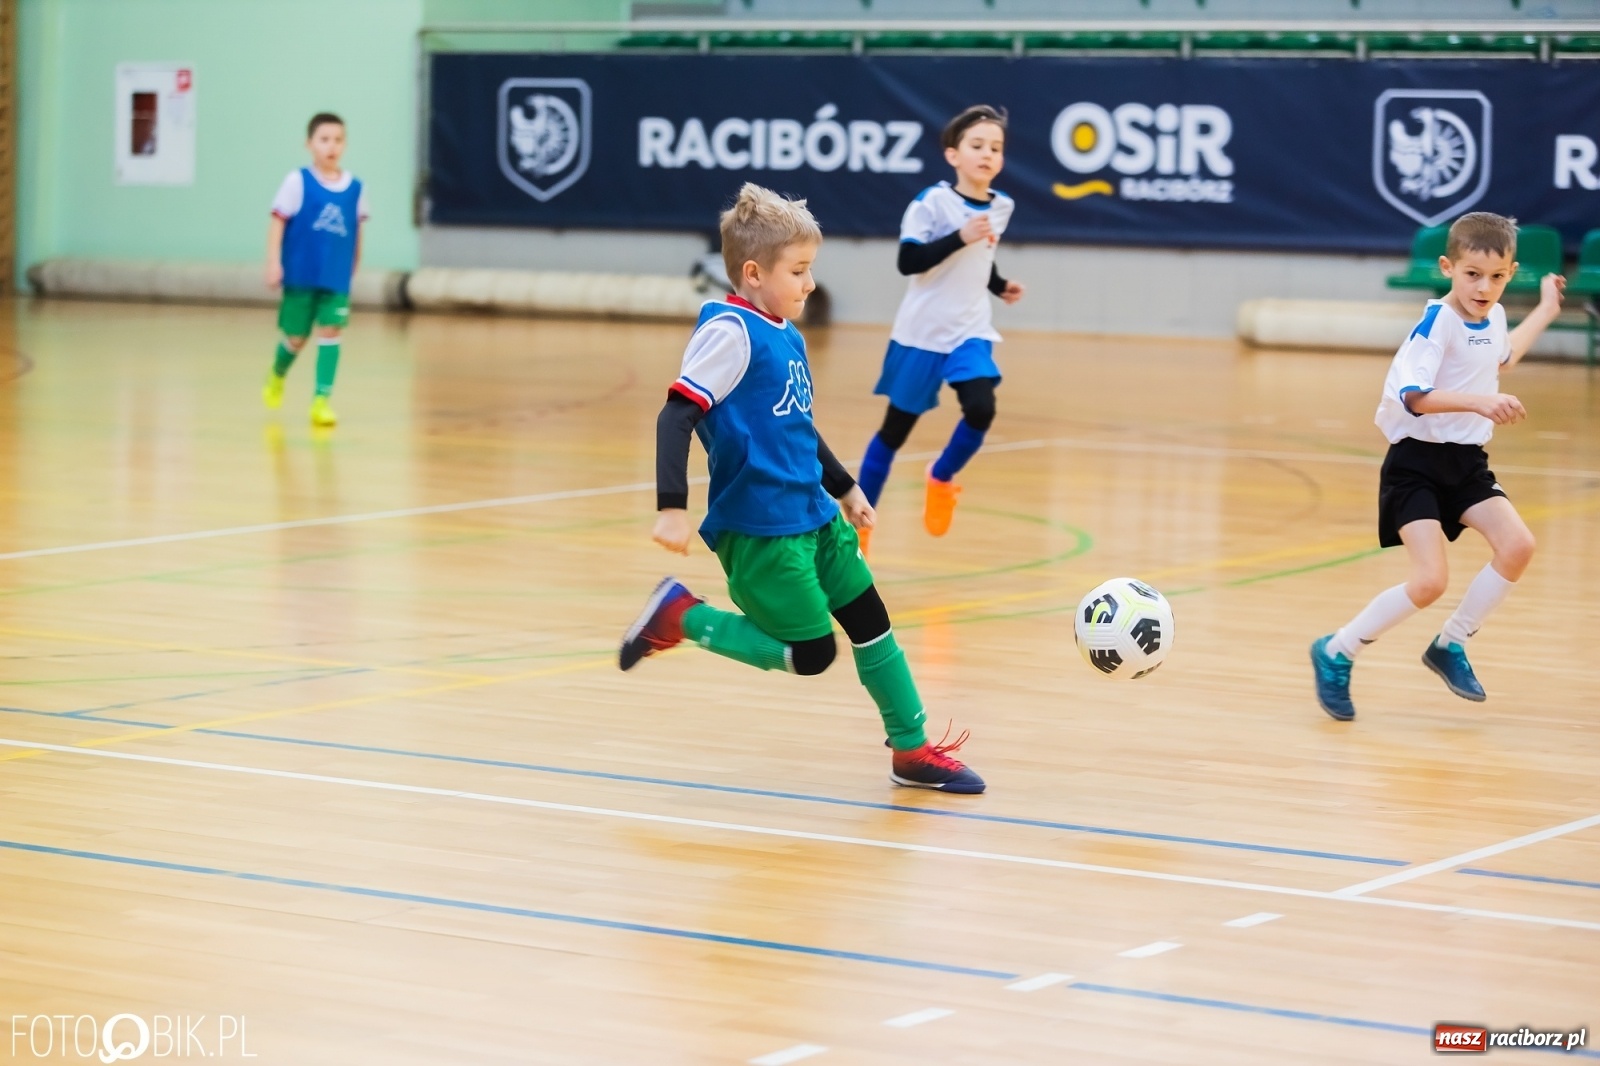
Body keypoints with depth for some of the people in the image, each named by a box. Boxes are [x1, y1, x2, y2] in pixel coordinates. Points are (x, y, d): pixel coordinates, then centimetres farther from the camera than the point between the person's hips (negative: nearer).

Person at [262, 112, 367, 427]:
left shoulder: (355, 187, 1)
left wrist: (353, 268, 17)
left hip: (337, 278, 2)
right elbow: (278, 221, -7)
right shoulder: (298, 182, -8)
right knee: (296, 337, 8)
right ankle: (277, 375, 39)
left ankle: (322, 399, -7)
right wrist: (273, 263, -13)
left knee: (330, 331, -10)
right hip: (300, 274, -2)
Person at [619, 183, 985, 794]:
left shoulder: (787, 335, 11)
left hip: (814, 516, 9)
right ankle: (680, 616, 7)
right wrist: (672, 508, -30)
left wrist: (845, 489, 31)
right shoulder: (731, 331, -16)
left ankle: (912, 751, 21)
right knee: (811, 654, -5)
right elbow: (676, 417, -22)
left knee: (869, 618, 10)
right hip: (758, 529, -9)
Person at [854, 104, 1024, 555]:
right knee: (896, 428, 5)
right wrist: (959, 237, -30)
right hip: (922, 333, -4)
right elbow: (908, 261, -22)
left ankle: (941, 480, 9)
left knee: (981, 409, -20)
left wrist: (1000, 286, 9)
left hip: (971, 332, 4)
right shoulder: (932, 202, -14)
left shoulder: (1001, 206, 5)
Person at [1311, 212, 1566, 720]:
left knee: (1517, 546, -10)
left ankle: (1450, 645, 9)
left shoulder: (1493, 317, 6)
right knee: (1430, 581, -18)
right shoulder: (1437, 322, -20)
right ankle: (1336, 654, 1)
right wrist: (1480, 402, -42)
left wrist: (1545, 311, 39)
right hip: (1417, 462, -8)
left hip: (1466, 461, 8)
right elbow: (1414, 396, -33)